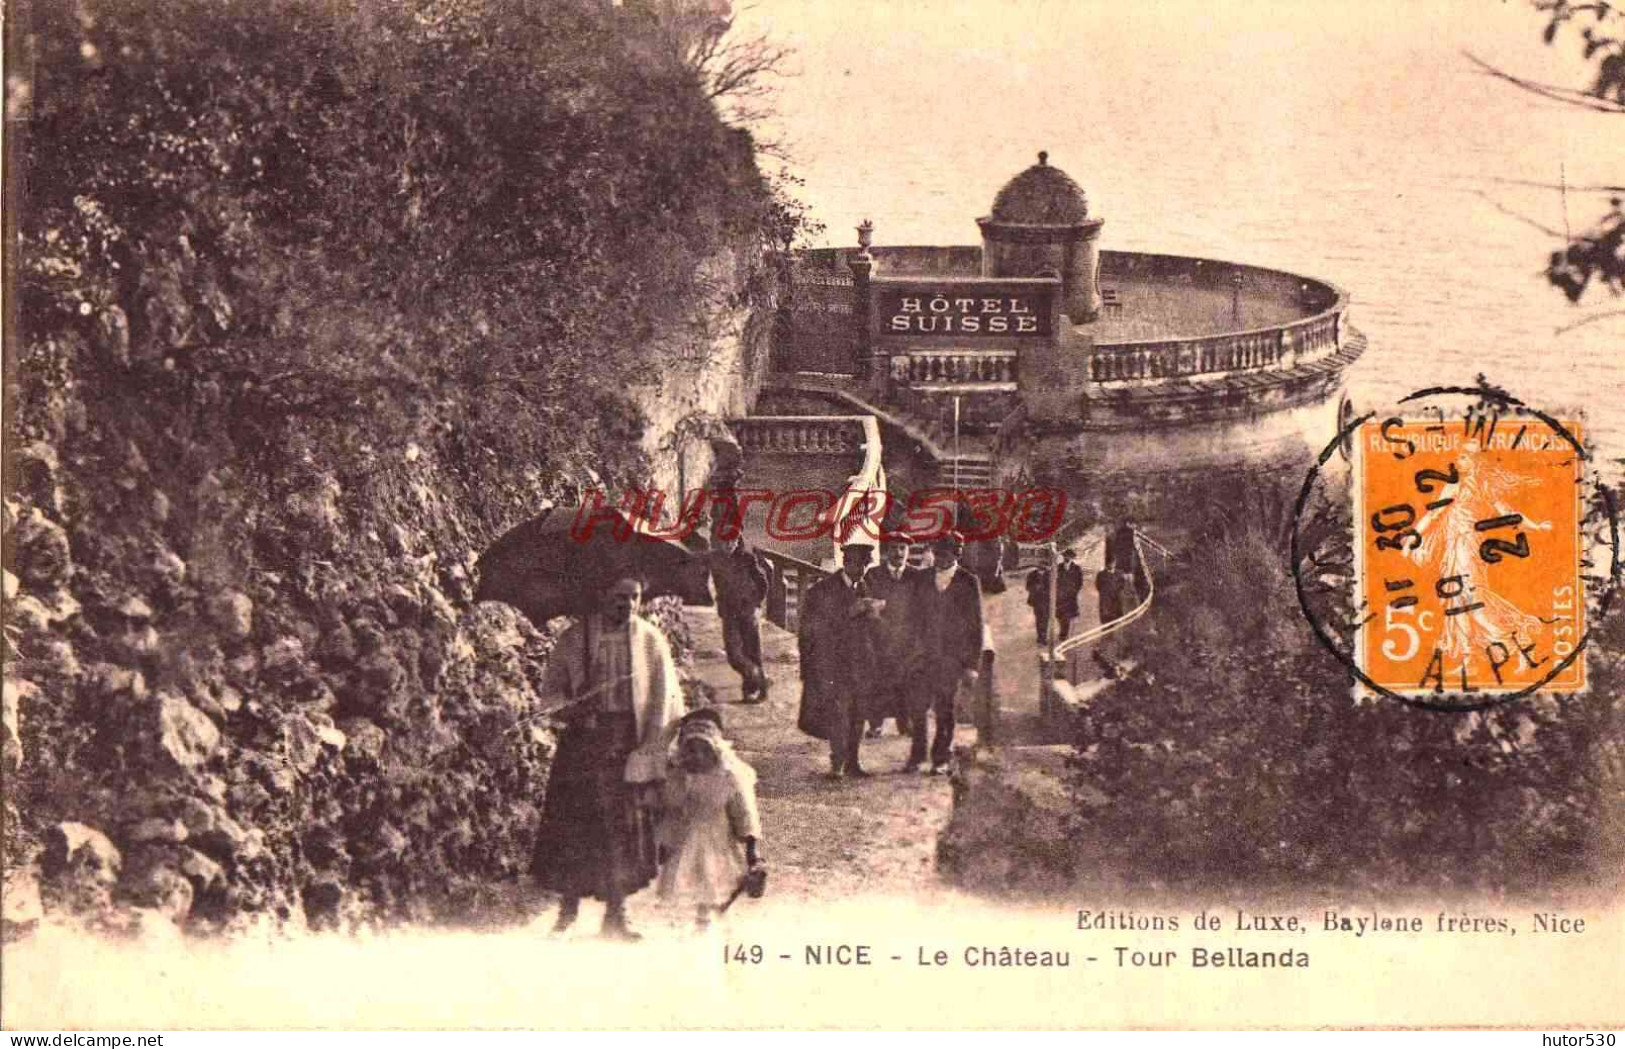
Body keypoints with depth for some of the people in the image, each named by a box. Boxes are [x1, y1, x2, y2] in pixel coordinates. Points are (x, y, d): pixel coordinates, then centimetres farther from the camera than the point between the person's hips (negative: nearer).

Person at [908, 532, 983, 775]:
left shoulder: (968, 583, -1)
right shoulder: (924, 580, 8)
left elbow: (976, 625, -1)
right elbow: (917, 617, 13)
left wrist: (972, 664, -5)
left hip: (953, 657, -2)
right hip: (926, 655, 2)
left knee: (944, 710, 1)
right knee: (918, 707, -3)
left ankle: (941, 759, 12)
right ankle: (916, 757, 9)